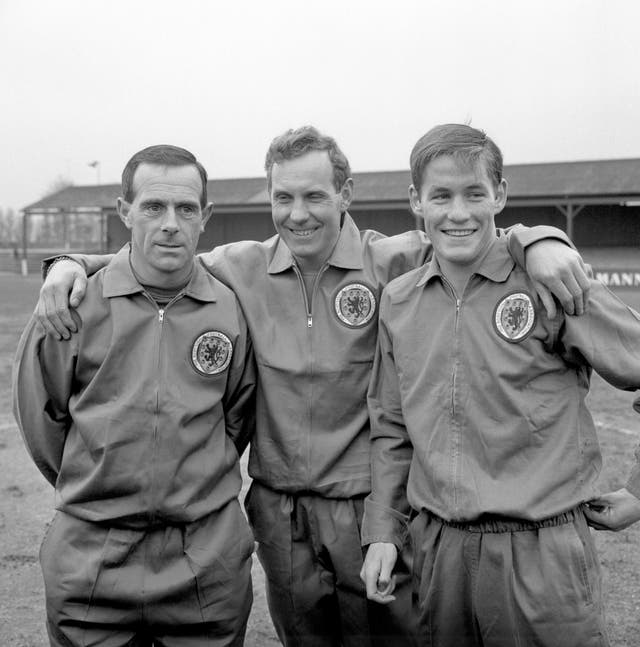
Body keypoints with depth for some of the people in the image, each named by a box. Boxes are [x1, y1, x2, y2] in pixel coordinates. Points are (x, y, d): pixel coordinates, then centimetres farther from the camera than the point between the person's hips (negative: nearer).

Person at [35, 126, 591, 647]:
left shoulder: (391, 264, -11)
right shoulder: (241, 269, -2)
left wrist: (539, 240, -29)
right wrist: (72, 264, -8)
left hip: (371, 509, -2)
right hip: (279, 513, 3)